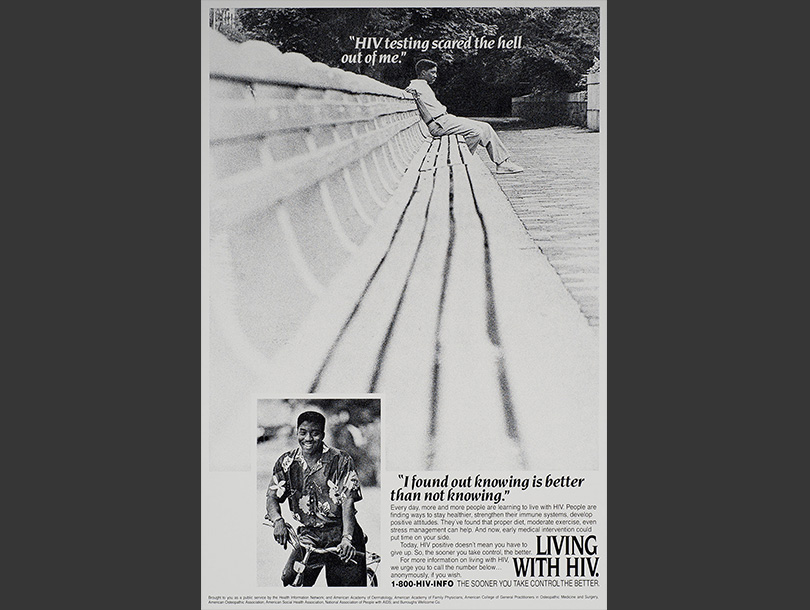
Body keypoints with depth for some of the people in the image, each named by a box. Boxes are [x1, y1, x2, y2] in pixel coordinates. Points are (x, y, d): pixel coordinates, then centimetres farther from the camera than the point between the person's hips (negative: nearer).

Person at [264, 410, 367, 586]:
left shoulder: (340, 461, -9)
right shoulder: (287, 462, 1)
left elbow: (348, 501, -15)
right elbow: (272, 496, -2)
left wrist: (346, 538, -29)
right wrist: (278, 521, -24)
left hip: (340, 533, -2)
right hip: (308, 535, 3)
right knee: (289, 580, -10)